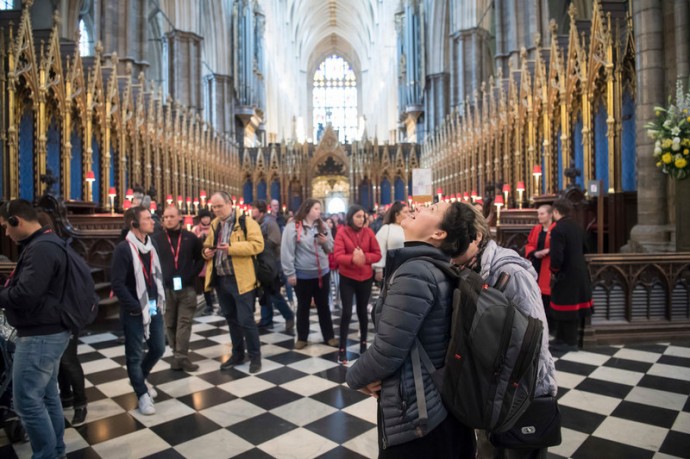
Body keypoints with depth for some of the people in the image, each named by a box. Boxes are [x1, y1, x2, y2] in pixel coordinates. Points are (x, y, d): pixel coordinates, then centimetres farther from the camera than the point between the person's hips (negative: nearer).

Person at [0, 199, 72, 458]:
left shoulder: (40, 249, -20)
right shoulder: (44, 243, 15)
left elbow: (25, 294, -27)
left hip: (40, 336, -11)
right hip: (48, 332, 11)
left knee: (27, 401, -2)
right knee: (47, 396, 17)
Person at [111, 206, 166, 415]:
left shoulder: (151, 245, 9)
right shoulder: (123, 249, -14)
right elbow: (117, 283, -17)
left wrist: (161, 300, 8)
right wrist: (135, 307, -16)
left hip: (154, 308, 7)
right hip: (135, 312, -7)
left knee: (158, 348, 15)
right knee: (135, 355, 6)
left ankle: (140, 378, 40)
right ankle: (142, 395, 21)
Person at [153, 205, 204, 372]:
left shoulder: (191, 238, 3)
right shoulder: (156, 238, 3)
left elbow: (200, 258, 9)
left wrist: (192, 275, -3)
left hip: (186, 287, -1)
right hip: (165, 288, 1)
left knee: (184, 323, -2)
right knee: (170, 324, 9)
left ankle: (180, 357, 1)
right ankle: (179, 355, 20)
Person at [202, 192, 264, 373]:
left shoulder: (246, 222, -8)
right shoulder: (213, 225, 14)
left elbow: (257, 244, -17)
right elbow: (207, 245, 24)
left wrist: (232, 248, -24)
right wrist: (206, 252, -1)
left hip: (240, 280, -7)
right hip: (220, 279, 7)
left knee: (246, 320, -3)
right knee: (231, 318, 16)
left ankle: (255, 356, 13)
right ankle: (237, 354, 30)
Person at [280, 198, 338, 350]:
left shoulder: (322, 226, 6)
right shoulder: (293, 227, -11)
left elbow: (331, 248, 11)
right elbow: (287, 251, -12)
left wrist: (326, 242, -12)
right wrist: (290, 273, -13)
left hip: (322, 273, 4)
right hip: (302, 275, -4)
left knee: (323, 306, 14)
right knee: (303, 307, 12)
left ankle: (329, 336, 26)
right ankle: (302, 338, 26)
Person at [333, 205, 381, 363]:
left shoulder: (368, 232, -3)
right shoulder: (342, 232, -10)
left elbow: (377, 254, -3)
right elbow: (338, 256, -17)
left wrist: (364, 257, -22)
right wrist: (352, 258, -34)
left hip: (365, 278, 3)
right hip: (347, 278, -3)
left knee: (362, 310, 16)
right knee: (347, 312, -4)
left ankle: (363, 342, 35)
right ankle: (342, 349, 8)